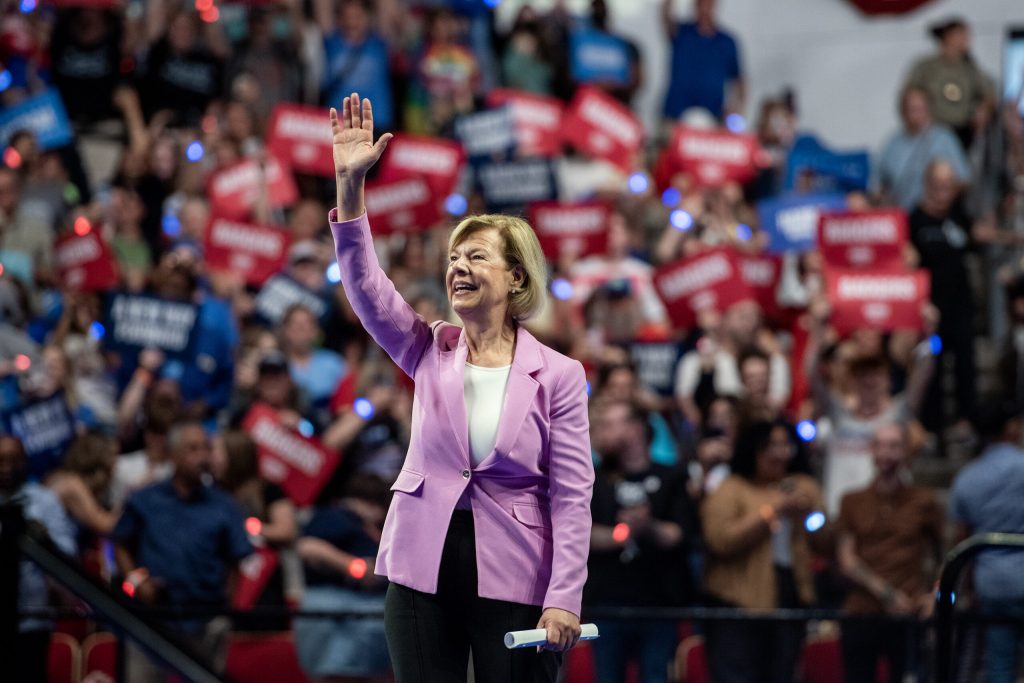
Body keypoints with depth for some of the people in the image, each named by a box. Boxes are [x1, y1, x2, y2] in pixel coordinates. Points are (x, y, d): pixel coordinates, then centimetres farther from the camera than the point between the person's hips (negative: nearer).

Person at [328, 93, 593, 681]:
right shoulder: (429, 351, 7)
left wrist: (564, 598, -13)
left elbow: (573, 494, -5)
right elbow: (365, 284, -6)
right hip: (425, 568, 3)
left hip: (514, 577, -3)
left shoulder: (558, 375, -2)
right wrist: (351, 184, -17)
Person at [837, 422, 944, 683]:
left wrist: (935, 594, -2)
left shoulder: (923, 503, 8)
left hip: (908, 619, -1)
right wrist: (885, 592, -9)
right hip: (861, 614, 1)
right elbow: (846, 561, 4)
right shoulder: (853, 503, 12)